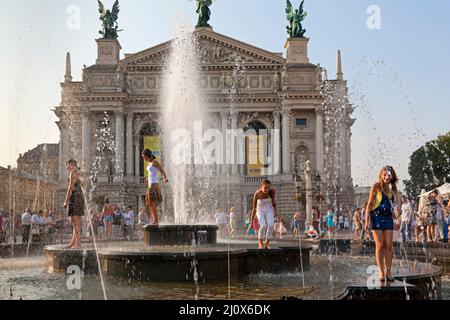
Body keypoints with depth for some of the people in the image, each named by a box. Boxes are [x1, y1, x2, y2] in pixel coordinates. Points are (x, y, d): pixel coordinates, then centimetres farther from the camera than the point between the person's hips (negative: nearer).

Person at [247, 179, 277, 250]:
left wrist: (275, 211, -1)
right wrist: (252, 222, -21)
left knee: (270, 225, -14)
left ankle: (267, 243, 5)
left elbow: (273, 201, -3)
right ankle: (260, 242, 5)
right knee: (263, 225, -19)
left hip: (269, 209, 2)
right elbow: (254, 208, -24)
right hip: (260, 209, -2)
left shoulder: (272, 191, -25)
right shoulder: (257, 194, -32)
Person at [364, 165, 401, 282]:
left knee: (389, 246, 1)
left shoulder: (392, 188, 10)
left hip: (388, 218, 4)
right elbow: (370, 204, -5)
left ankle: (389, 271, 9)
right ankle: (381, 271, 5)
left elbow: (398, 203, 17)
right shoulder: (376, 187, -3)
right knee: (380, 245, -3)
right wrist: (367, 220, -8)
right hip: (377, 217, -4)